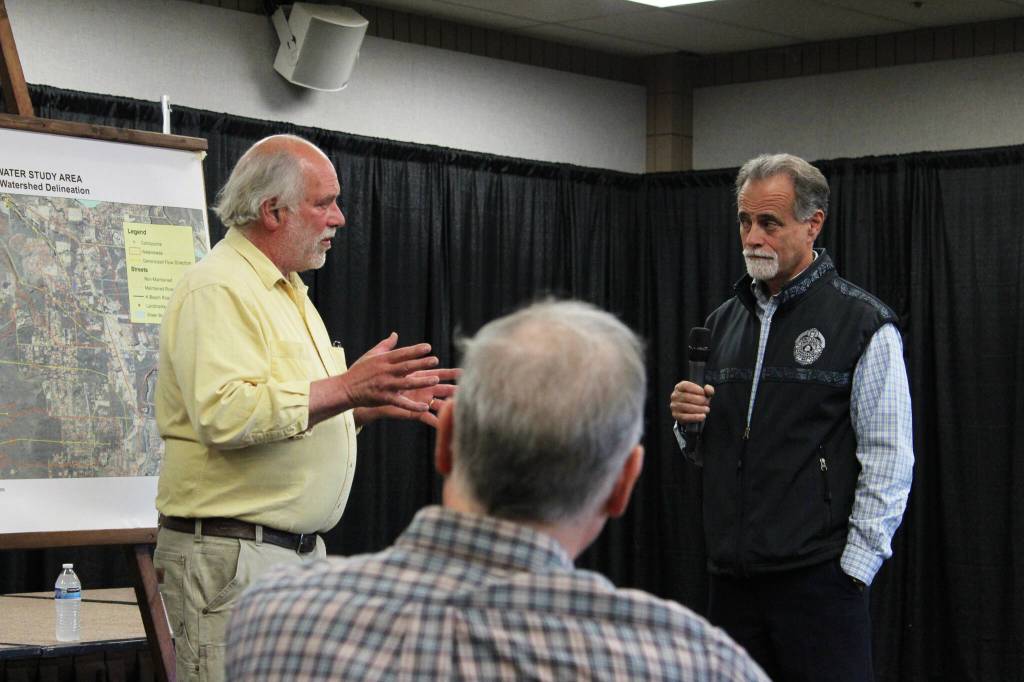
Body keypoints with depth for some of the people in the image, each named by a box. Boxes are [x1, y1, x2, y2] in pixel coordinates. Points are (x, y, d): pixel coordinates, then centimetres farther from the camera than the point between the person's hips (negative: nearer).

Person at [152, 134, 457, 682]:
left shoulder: (286, 292, 21)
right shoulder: (217, 288, -12)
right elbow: (224, 413, -26)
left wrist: (377, 403, 13)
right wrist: (347, 387, -25)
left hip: (302, 552, 10)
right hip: (230, 554, -10)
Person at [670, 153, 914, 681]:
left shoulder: (864, 324, -4)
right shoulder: (725, 321, 15)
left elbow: (889, 463, -7)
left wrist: (854, 568, -12)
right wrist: (687, 421, 1)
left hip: (817, 579, -6)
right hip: (731, 577, 6)